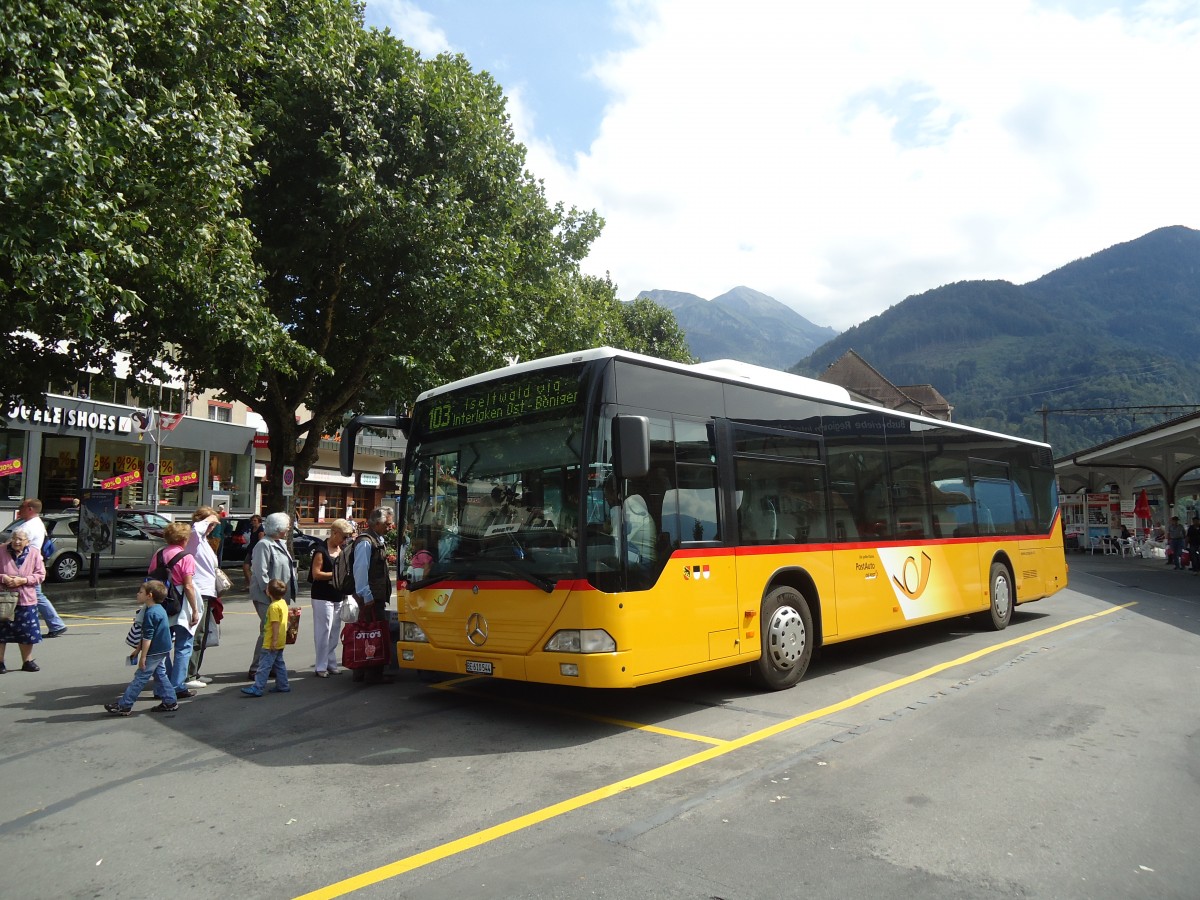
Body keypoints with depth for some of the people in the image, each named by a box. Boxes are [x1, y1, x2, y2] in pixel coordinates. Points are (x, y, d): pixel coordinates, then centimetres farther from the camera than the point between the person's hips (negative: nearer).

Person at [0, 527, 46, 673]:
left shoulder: (34, 553, 0)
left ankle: (27, 661, 21)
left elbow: (40, 575, 1)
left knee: (27, 633, 7)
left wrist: (23, 580, -14)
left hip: (26, 599, 1)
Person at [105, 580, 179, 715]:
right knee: (160, 674, 14)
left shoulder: (150, 613, -20)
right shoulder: (160, 609, 11)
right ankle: (170, 702, 16)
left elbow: (147, 637, -21)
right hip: (163, 650, 9)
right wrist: (138, 649, 25)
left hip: (154, 652, -9)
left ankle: (124, 706, 5)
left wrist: (143, 657, -18)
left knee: (140, 677, -2)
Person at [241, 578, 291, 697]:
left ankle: (257, 688, -6)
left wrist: (274, 640, -22)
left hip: (271, 643, -10)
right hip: (280, 642, 10)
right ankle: (282, 685, 22)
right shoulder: (283, 603, 8)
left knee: (264, 665, -7)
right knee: (279, 663, 16)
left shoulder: (274, 606, -20)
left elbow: (276, 624, -23)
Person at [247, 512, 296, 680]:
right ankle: (255, 670, -1)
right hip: (266, 598, -9)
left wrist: (286, 595, 18)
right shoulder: (264, 545, -13)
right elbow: (261, 573, -20)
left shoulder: (280, 544, 16)